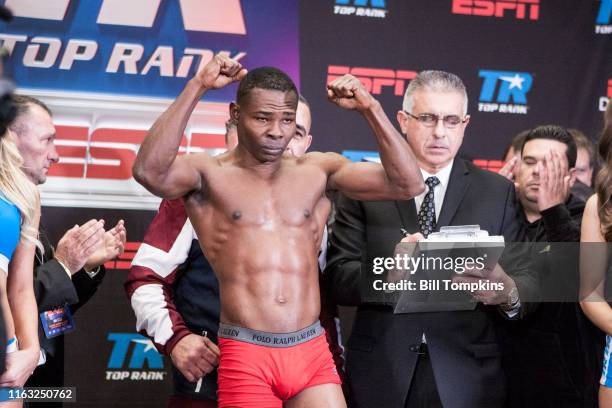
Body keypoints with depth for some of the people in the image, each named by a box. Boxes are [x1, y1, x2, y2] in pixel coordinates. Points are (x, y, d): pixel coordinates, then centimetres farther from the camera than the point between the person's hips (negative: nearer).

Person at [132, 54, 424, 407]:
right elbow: (149, 171, -21)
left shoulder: (318, 172, 10)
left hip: (314, 354, 3)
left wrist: (370, 108, -5)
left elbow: (408, 184, 3)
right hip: (246, 356, -3)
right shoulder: (210, 175, 1)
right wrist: (197, 88, -21)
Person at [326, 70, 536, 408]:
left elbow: (526, 279, 0)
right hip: (382, 376, -1)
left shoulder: (498, 193, 6)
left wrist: (508, 293, -23)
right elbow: (338, 278, -6)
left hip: (466, 375, 1)